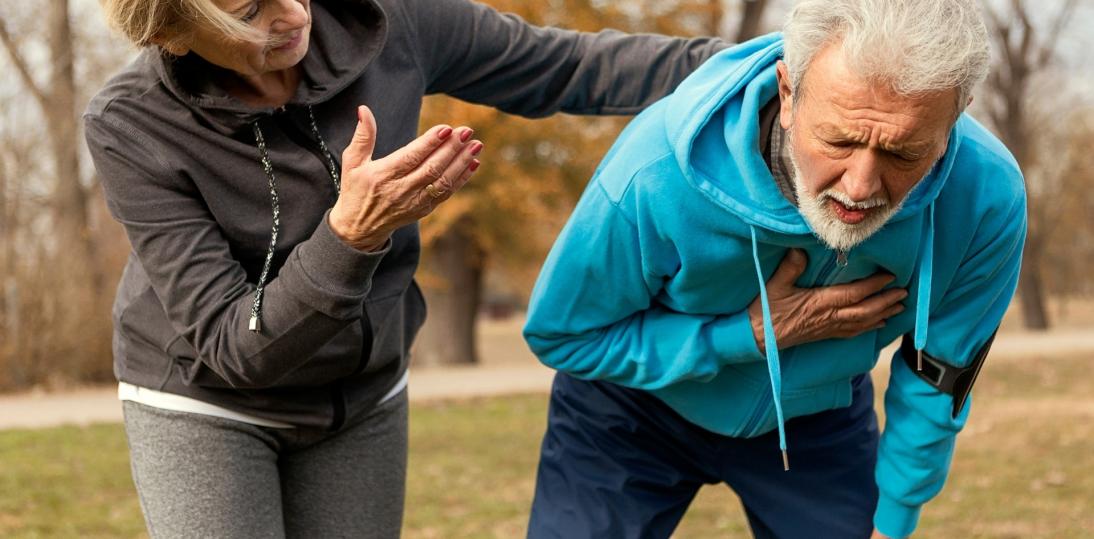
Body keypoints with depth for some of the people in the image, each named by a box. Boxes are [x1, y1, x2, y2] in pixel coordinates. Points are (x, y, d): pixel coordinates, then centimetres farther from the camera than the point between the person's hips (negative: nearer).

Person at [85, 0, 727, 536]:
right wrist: (349, 236, -41)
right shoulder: (131, 128, -25)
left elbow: (566, 67, -4)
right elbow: (229, 346, -26)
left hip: (361, 396, 3)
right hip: (209, 407, -3)